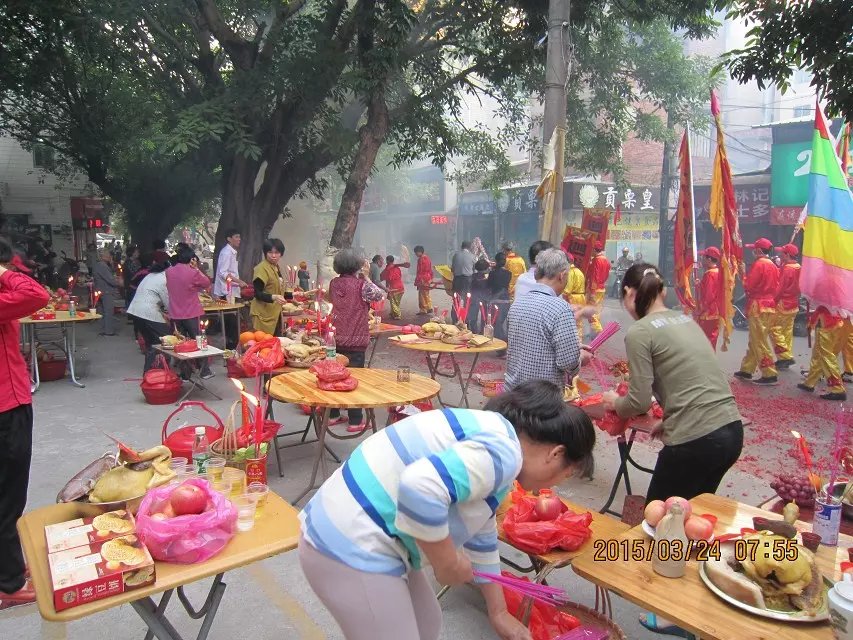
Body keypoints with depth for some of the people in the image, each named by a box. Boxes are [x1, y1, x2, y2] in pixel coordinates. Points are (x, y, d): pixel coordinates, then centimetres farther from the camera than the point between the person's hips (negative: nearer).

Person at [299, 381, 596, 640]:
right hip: (351, 549, -10)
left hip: (352, 537, 10)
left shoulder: (491, 434, 14)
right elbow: (420, 488, -34)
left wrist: (499, 613, 33)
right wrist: (448, 563, -17)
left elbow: (482, 538, 24)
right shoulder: (503, 451, -17)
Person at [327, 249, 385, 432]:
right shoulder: (361, 284, -13)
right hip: (355, 340, -5)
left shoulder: (334, 283, 2)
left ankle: (333, 415, 25)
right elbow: (380, 295, -2)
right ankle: (355, 421, 7)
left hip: (336, 337, 5)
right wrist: (366, 278, 6)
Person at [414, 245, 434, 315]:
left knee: (422, 295, -1)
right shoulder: (427, 258, 11)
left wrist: (417, 281, -15)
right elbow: (430, 270, 15)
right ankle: (429, 308, 21)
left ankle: (423, 310, 3)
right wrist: (431, 278, 21)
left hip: (422, 280, -9)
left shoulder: (421, 259, -16)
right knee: (427, 294, 18)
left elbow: (419, 271, -18)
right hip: (428, 279, 9)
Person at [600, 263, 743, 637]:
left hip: (697, 440, -8)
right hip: (730, 430, 8)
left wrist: (614, 404, 10)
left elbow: (640, 401, -9)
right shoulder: (685, 320, 14)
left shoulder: (639, 332, -8)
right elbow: (692, 383, 15)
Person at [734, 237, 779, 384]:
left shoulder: (758, 264, -12)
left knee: (759, 341, -5)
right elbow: (776, 287, 13)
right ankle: (747, 369, 22)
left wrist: (743, 276, 4)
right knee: (755, 340, 14)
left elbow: (749, 285, -14)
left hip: (758, 306, -9)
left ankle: (770, 374, -6)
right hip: (770, 305, 9)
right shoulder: (773, 265, 12)